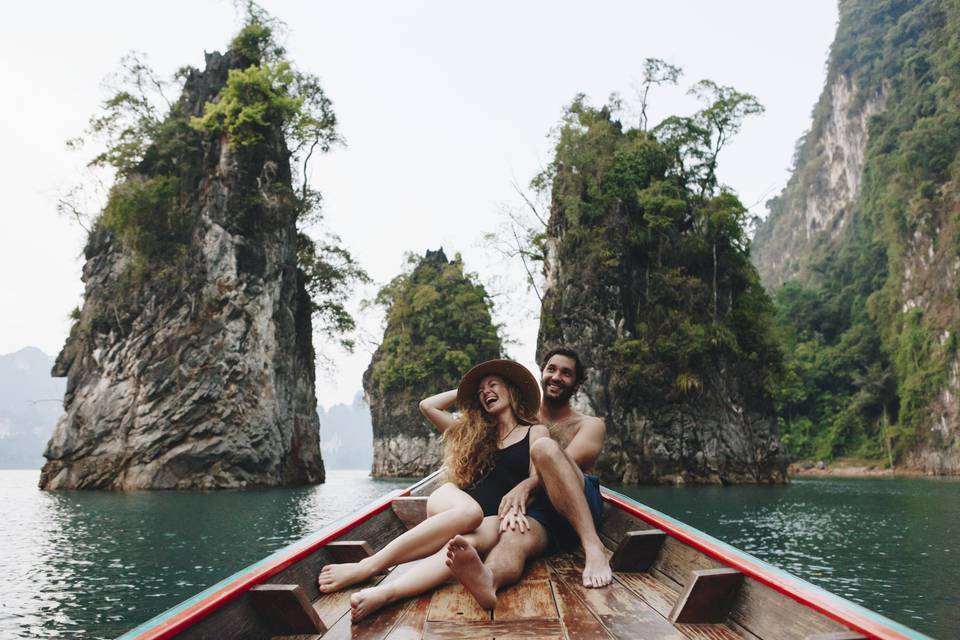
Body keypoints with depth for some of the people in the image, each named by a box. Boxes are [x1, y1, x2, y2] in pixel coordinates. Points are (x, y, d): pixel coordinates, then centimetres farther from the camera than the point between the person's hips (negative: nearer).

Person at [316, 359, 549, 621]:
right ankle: (372, 564, -45)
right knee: (469, 512, -37)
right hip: (451, 501, 2)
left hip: (494, 518, -2)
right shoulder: (475, 431, 23)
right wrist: (465, 390, 27)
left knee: (467, 542, -39)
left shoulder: (536, 432, 13)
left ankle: (382, 594, -61)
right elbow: (427, 406, 21)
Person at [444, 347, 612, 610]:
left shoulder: (590, 425, 15)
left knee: (545, 447, -29)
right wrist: (514, 503, -14)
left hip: (582, 505, -2)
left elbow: (569, 463, -6)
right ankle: (487, 580, -70)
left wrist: (527, 485, -24)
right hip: (536, 512, 2)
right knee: (512, 537, -35)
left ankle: (593, 547, -40)